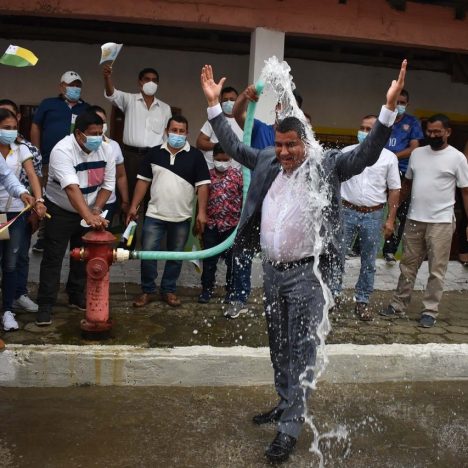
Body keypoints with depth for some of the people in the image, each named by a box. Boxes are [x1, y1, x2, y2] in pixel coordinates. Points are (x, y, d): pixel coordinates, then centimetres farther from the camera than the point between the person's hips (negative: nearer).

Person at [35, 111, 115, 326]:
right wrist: (89, 217, -51)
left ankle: (76, 297, 28)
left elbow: (108, 183, -2)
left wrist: (96, 210, -15)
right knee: (53, 258, -3)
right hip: (60, 211, -5)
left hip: (89, 211, 5)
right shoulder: (62, 150, -28)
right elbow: (71, 188, -40)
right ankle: (45, 306, 4)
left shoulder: (105, 150, -9)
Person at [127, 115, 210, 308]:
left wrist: (201, 212, -12)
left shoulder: (195, 155, -2)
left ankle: (169, 290, 24)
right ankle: (147, 291, 16)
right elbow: (143, 181, 7)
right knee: (147, 254, 1)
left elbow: (202, 185, -4)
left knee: (176, 256, 9)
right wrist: (133, 206, 2)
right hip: (154, 215, 1)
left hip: (182, 218, -1)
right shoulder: (154, 153, 4)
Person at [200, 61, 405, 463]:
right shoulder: (266, 161, 7)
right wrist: (213, 102, 10)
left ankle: (290, 427, 9)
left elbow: (368, 153, -15)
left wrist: (390, 106, -26)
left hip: (306, 274, -6)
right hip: (272, 272, 6)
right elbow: (232, 145, 14)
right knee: (279, 347, 19)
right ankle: (286, 404, 37)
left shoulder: (327, 164, -7)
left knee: (301, 352, 0)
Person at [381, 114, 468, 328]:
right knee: (408, 266, 12)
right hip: (414, 220, 4)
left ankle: (430, 311, 12)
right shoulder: (417, 153, 8)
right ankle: (398, 305, 22)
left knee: (436, 269, 2)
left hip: (441, 222, -4)